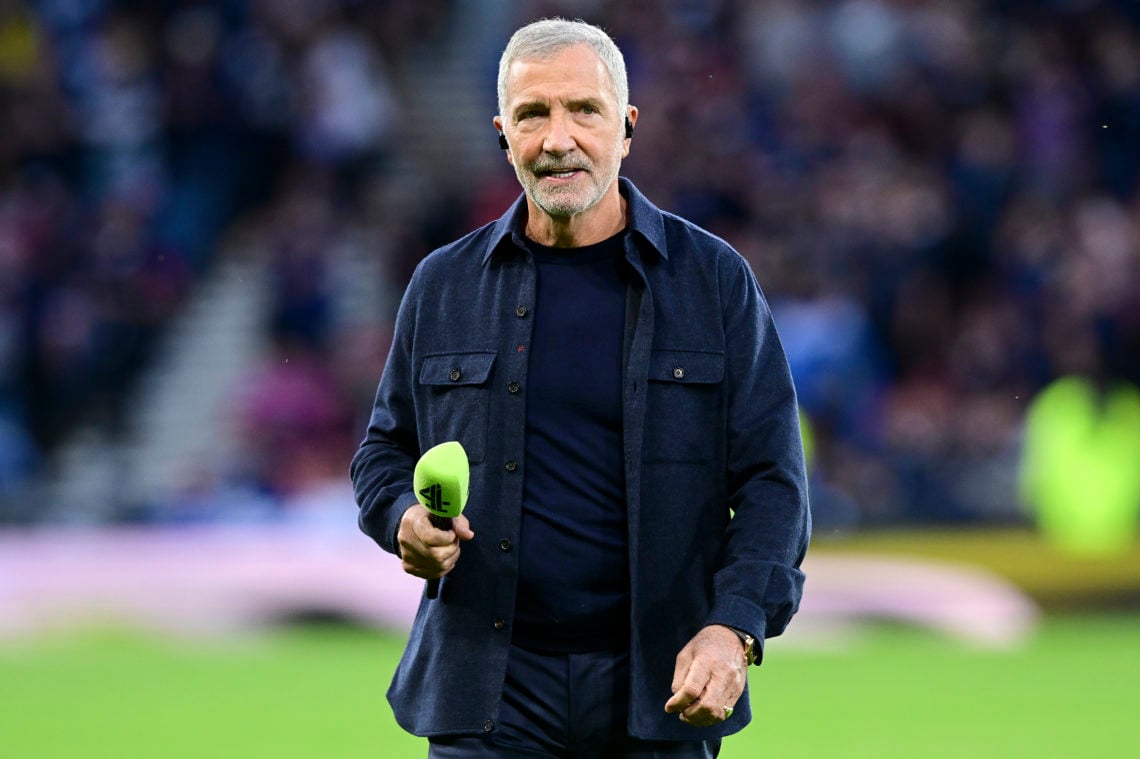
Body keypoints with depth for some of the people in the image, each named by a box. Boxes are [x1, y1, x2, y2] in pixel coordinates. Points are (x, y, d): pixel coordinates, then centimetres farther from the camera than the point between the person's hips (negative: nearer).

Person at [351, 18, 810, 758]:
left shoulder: (715, 279, 3)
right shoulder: (442, 286, 9)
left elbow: (771, 479, 1)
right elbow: (385, 449, 19)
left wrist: (733, 629, -14)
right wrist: (406, 521, -5)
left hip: (660, 692, -1)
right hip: (488, 694, 1)